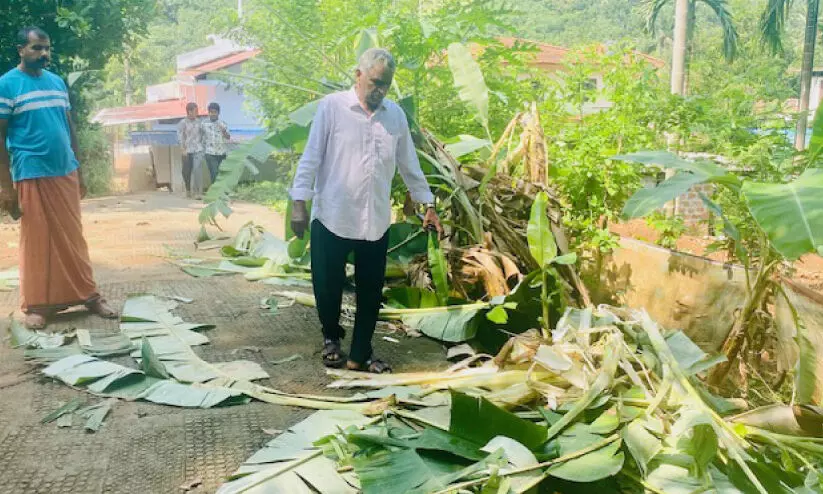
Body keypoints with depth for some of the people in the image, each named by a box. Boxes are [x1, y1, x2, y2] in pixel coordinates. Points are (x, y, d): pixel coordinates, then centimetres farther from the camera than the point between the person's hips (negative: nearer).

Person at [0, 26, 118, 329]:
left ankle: (88, 296, 18)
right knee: (37, 242, 3)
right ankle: (36, 305, 15)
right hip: (32, 176, -5)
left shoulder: (58, 82, 11)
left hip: (65, 173, 5)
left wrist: (79, 171, 15)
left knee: (73, 239, 10)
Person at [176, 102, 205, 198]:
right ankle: (188, 190, 26)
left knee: (197, 170, -13)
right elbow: (180, 136, -5)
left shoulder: (199, 122, 8)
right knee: (186, 172, 6)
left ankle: (198, 192, -12)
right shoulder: (182, 123, -1)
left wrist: (202, 145, 8)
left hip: (198, 150, 1)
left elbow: (202, 134, 16)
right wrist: (183, 149, -12)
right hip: (187, 151, -1)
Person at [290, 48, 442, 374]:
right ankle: (331, 337, 35)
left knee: (370, 292, 10)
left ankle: (360, 354, 25)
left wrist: (428, 204, 14)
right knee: (327, 286, 8)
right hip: (331, 218, -3)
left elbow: (409, 164, 13)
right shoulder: (331, 106, -6)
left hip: (376, 222, 4)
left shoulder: (396, 114, 6)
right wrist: (299, 203, -10)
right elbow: (311, 157, -6)